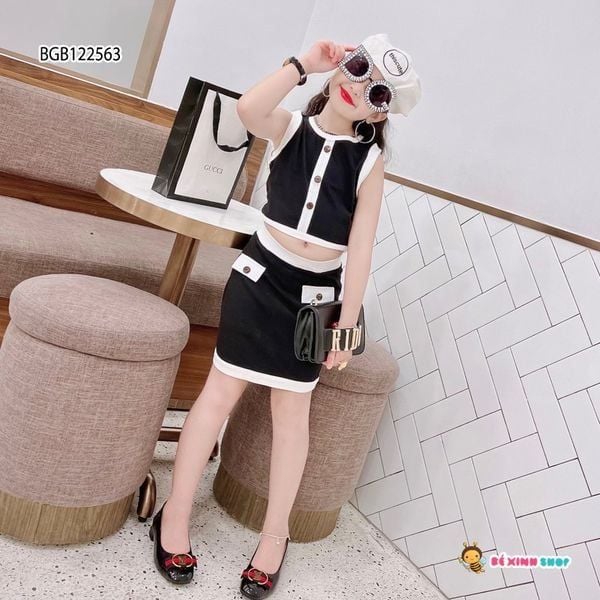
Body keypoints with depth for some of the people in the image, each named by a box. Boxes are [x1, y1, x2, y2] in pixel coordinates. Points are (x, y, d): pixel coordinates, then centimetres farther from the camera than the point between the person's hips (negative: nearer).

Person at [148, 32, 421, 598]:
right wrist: (305, 62, -17)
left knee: (292, 408, 7)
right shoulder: (289, 126, -1)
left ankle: (274, 536, 23)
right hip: (261, 275, 0)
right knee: (222, 389, 2)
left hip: (315, 293, 0)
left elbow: (360, 247, -7)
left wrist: (348, 322, -9)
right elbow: (248, 108, -25)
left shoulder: (370, 161, -3)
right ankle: (174, 516, 19)